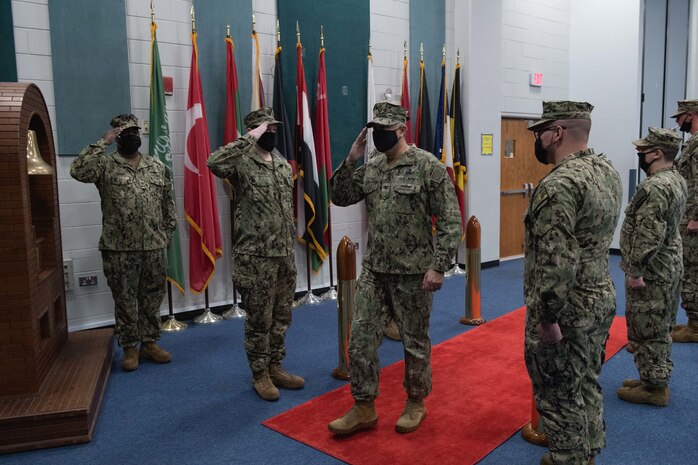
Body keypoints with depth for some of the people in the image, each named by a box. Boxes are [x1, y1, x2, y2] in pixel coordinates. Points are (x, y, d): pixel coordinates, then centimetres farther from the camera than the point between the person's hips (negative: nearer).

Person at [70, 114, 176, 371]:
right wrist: (102, 143, -19)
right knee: (124, 299, 7)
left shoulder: (157, 166, 8)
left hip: (154, 246, 3)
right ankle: (130, 347, 20)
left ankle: (149, 343, 26)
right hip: (119, 248, -3)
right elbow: (78, 171, -23)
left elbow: (168, 203, 12)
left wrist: (168, 232, 9)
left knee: (152, 296, 11)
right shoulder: (105, 164, -2)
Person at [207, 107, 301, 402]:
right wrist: (251, 139, -26)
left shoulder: (283, 164, 11)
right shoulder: (242, 162, -10)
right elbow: (214, 162, -34)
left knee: (281, 317, 15)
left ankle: (275, 368, 30)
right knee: (259, 319, 5)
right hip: (256, 257, -7)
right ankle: (259, 375, 22)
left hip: (285, 254, 7)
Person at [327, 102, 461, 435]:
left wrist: (439, 266, -18)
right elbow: (340, 198, 9)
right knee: (360, 339, 7)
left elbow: (450, 220, -13)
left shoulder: (428, 166, -12)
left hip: (413, 272, -5)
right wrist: (351, 160, -4)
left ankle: (416, 404, 31)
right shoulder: (371, 166, 7)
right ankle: (364, 409, 22)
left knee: (415, 341, 11)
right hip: (373, 270, 6)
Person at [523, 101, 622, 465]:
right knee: (587, 387, 23)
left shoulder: (559, 184, -24)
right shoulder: (609, 171, 6)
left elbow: (556, 261, -27)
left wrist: (548, 318, -22)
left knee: (561, 398, 6)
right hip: (601, 300, 10)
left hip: (566, 311, -10)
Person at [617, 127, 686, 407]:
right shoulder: (677, 180, 10)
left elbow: (648, 235, -27)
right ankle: (659, 378, 32)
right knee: (660, 328, 19)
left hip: (652, 272, -10)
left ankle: (653, 388, 12)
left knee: (647, 329, 1)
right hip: (670, 267, 10)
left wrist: (635, 270, -21)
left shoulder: (655, 187, -23)